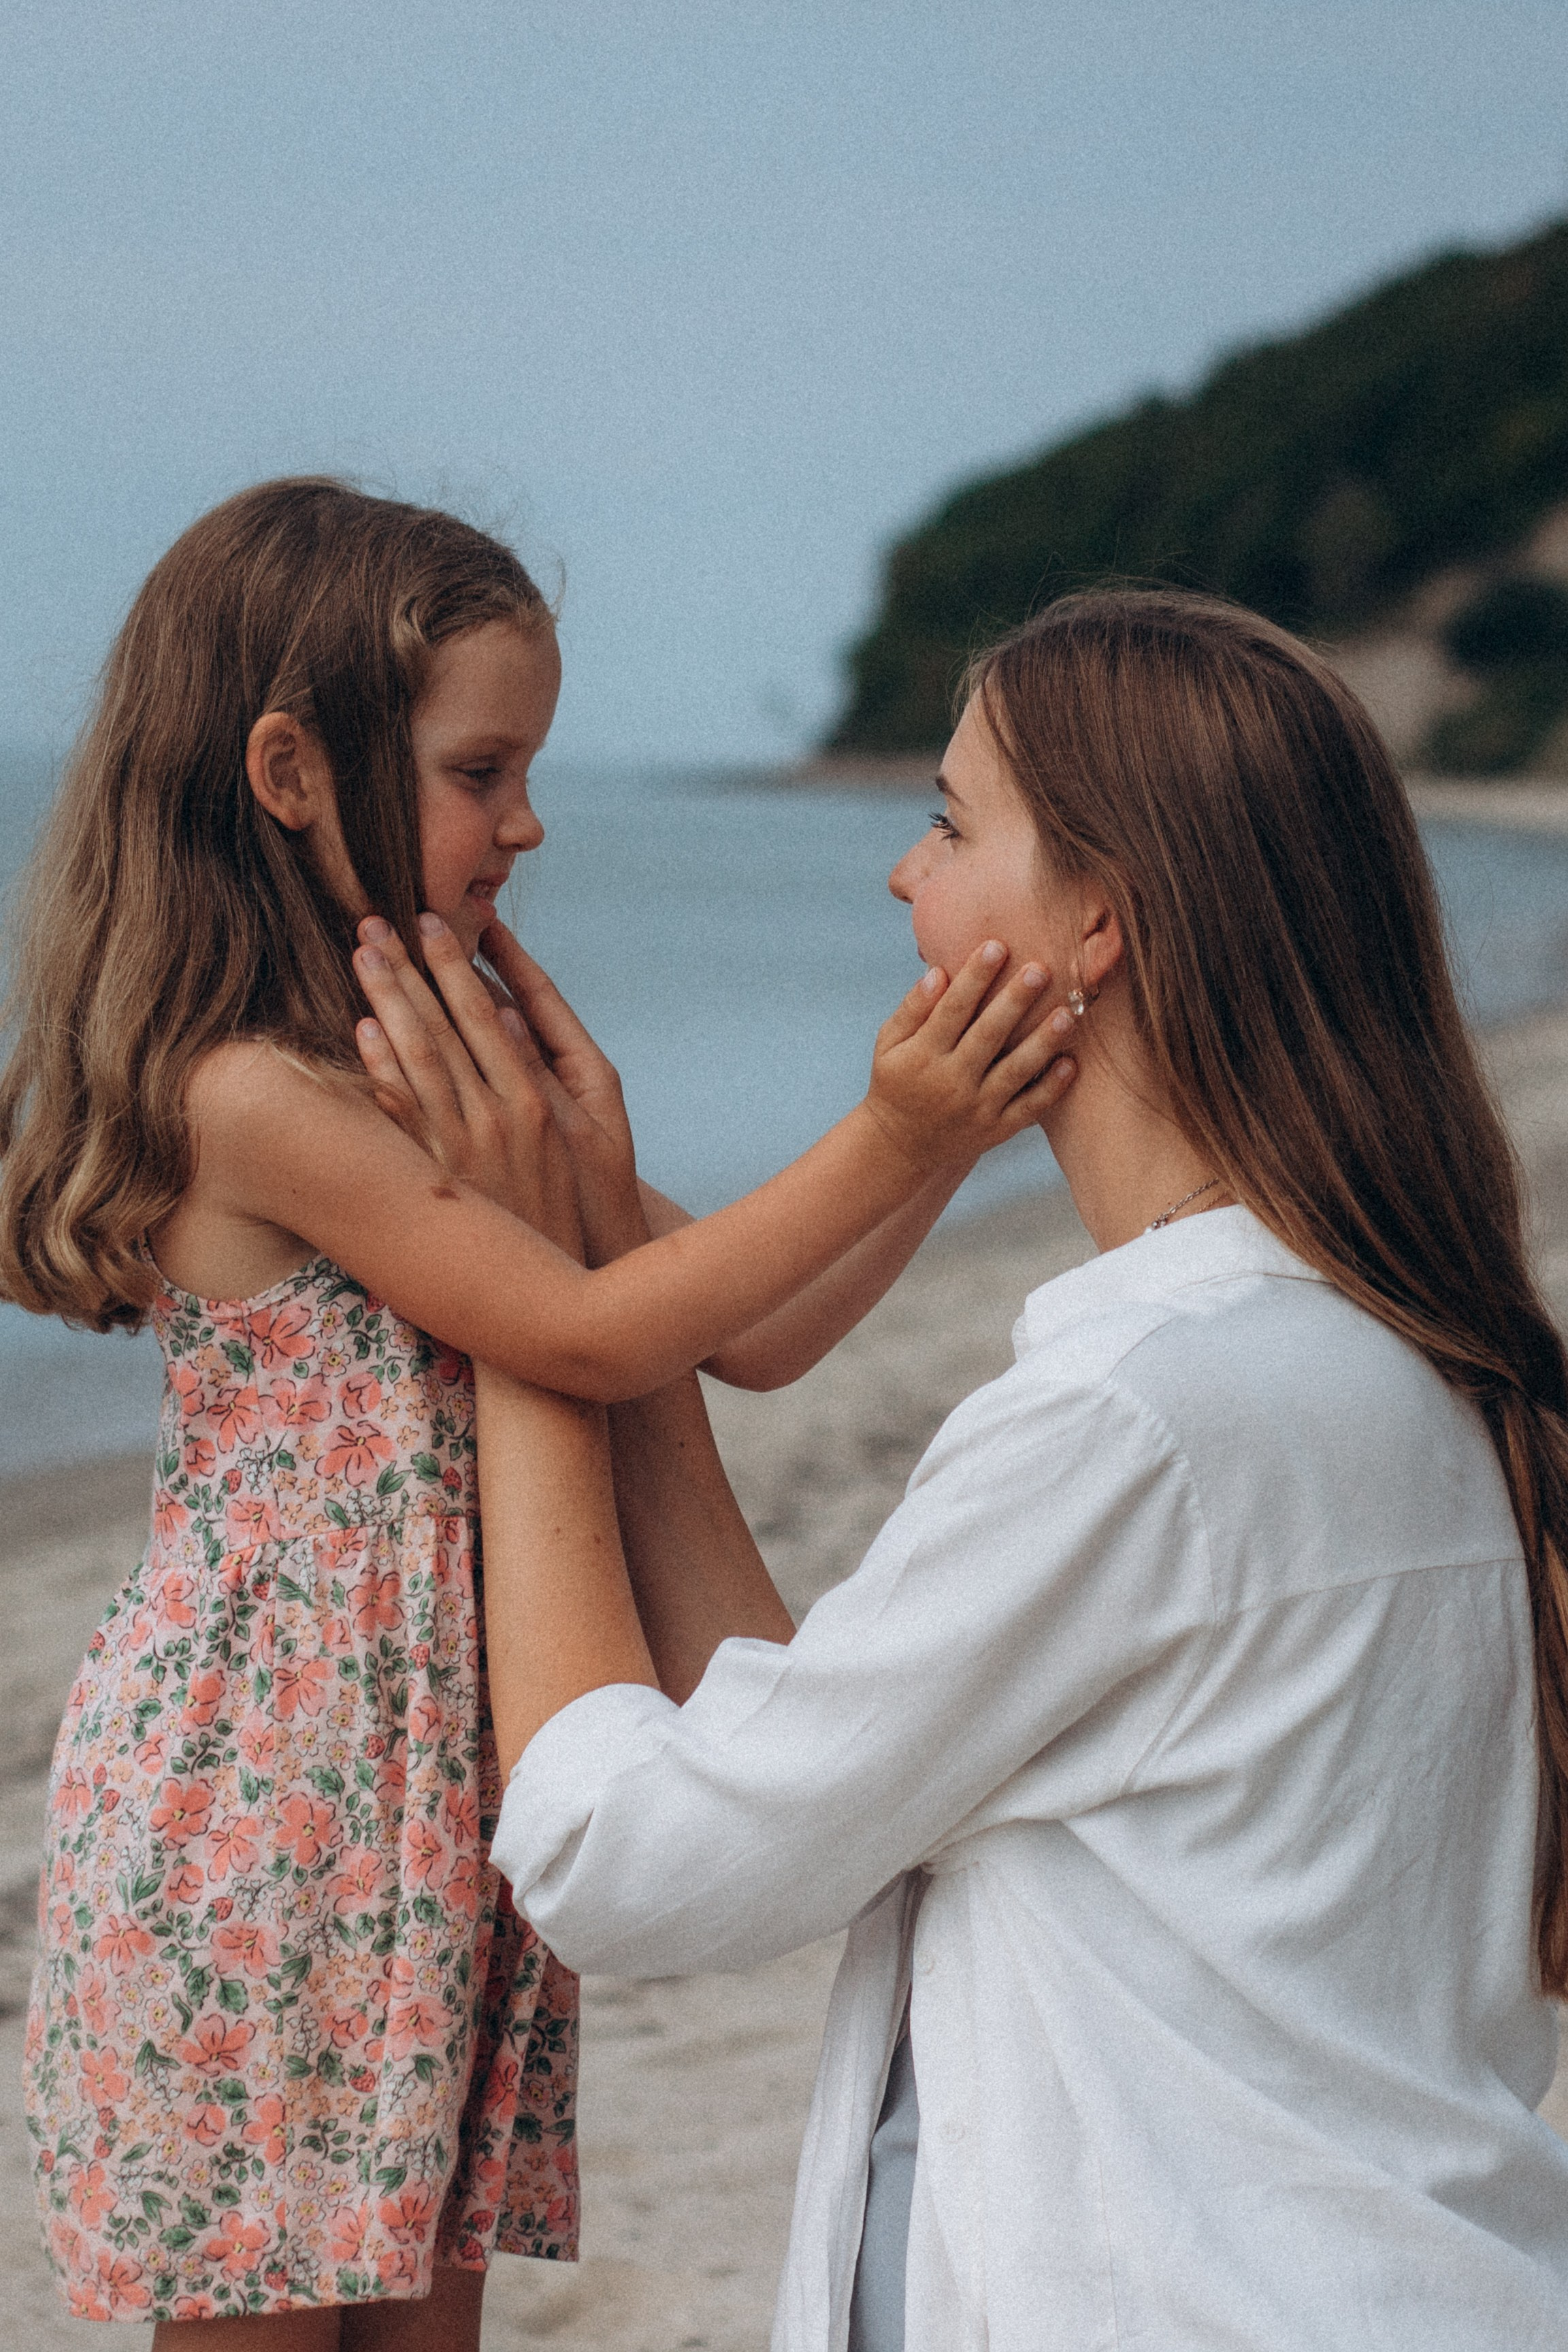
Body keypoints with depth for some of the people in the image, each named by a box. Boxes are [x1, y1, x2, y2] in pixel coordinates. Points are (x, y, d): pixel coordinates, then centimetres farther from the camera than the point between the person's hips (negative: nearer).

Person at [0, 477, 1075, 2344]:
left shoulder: (474, 1060, 9)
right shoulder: (253, 1094, -19)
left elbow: (742, 1337, 9)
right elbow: (594, 1334, -23)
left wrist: (944, 1136, -3)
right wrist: (878, 1145, -22)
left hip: (437, 1807, 8)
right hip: (253, 1816, -8)